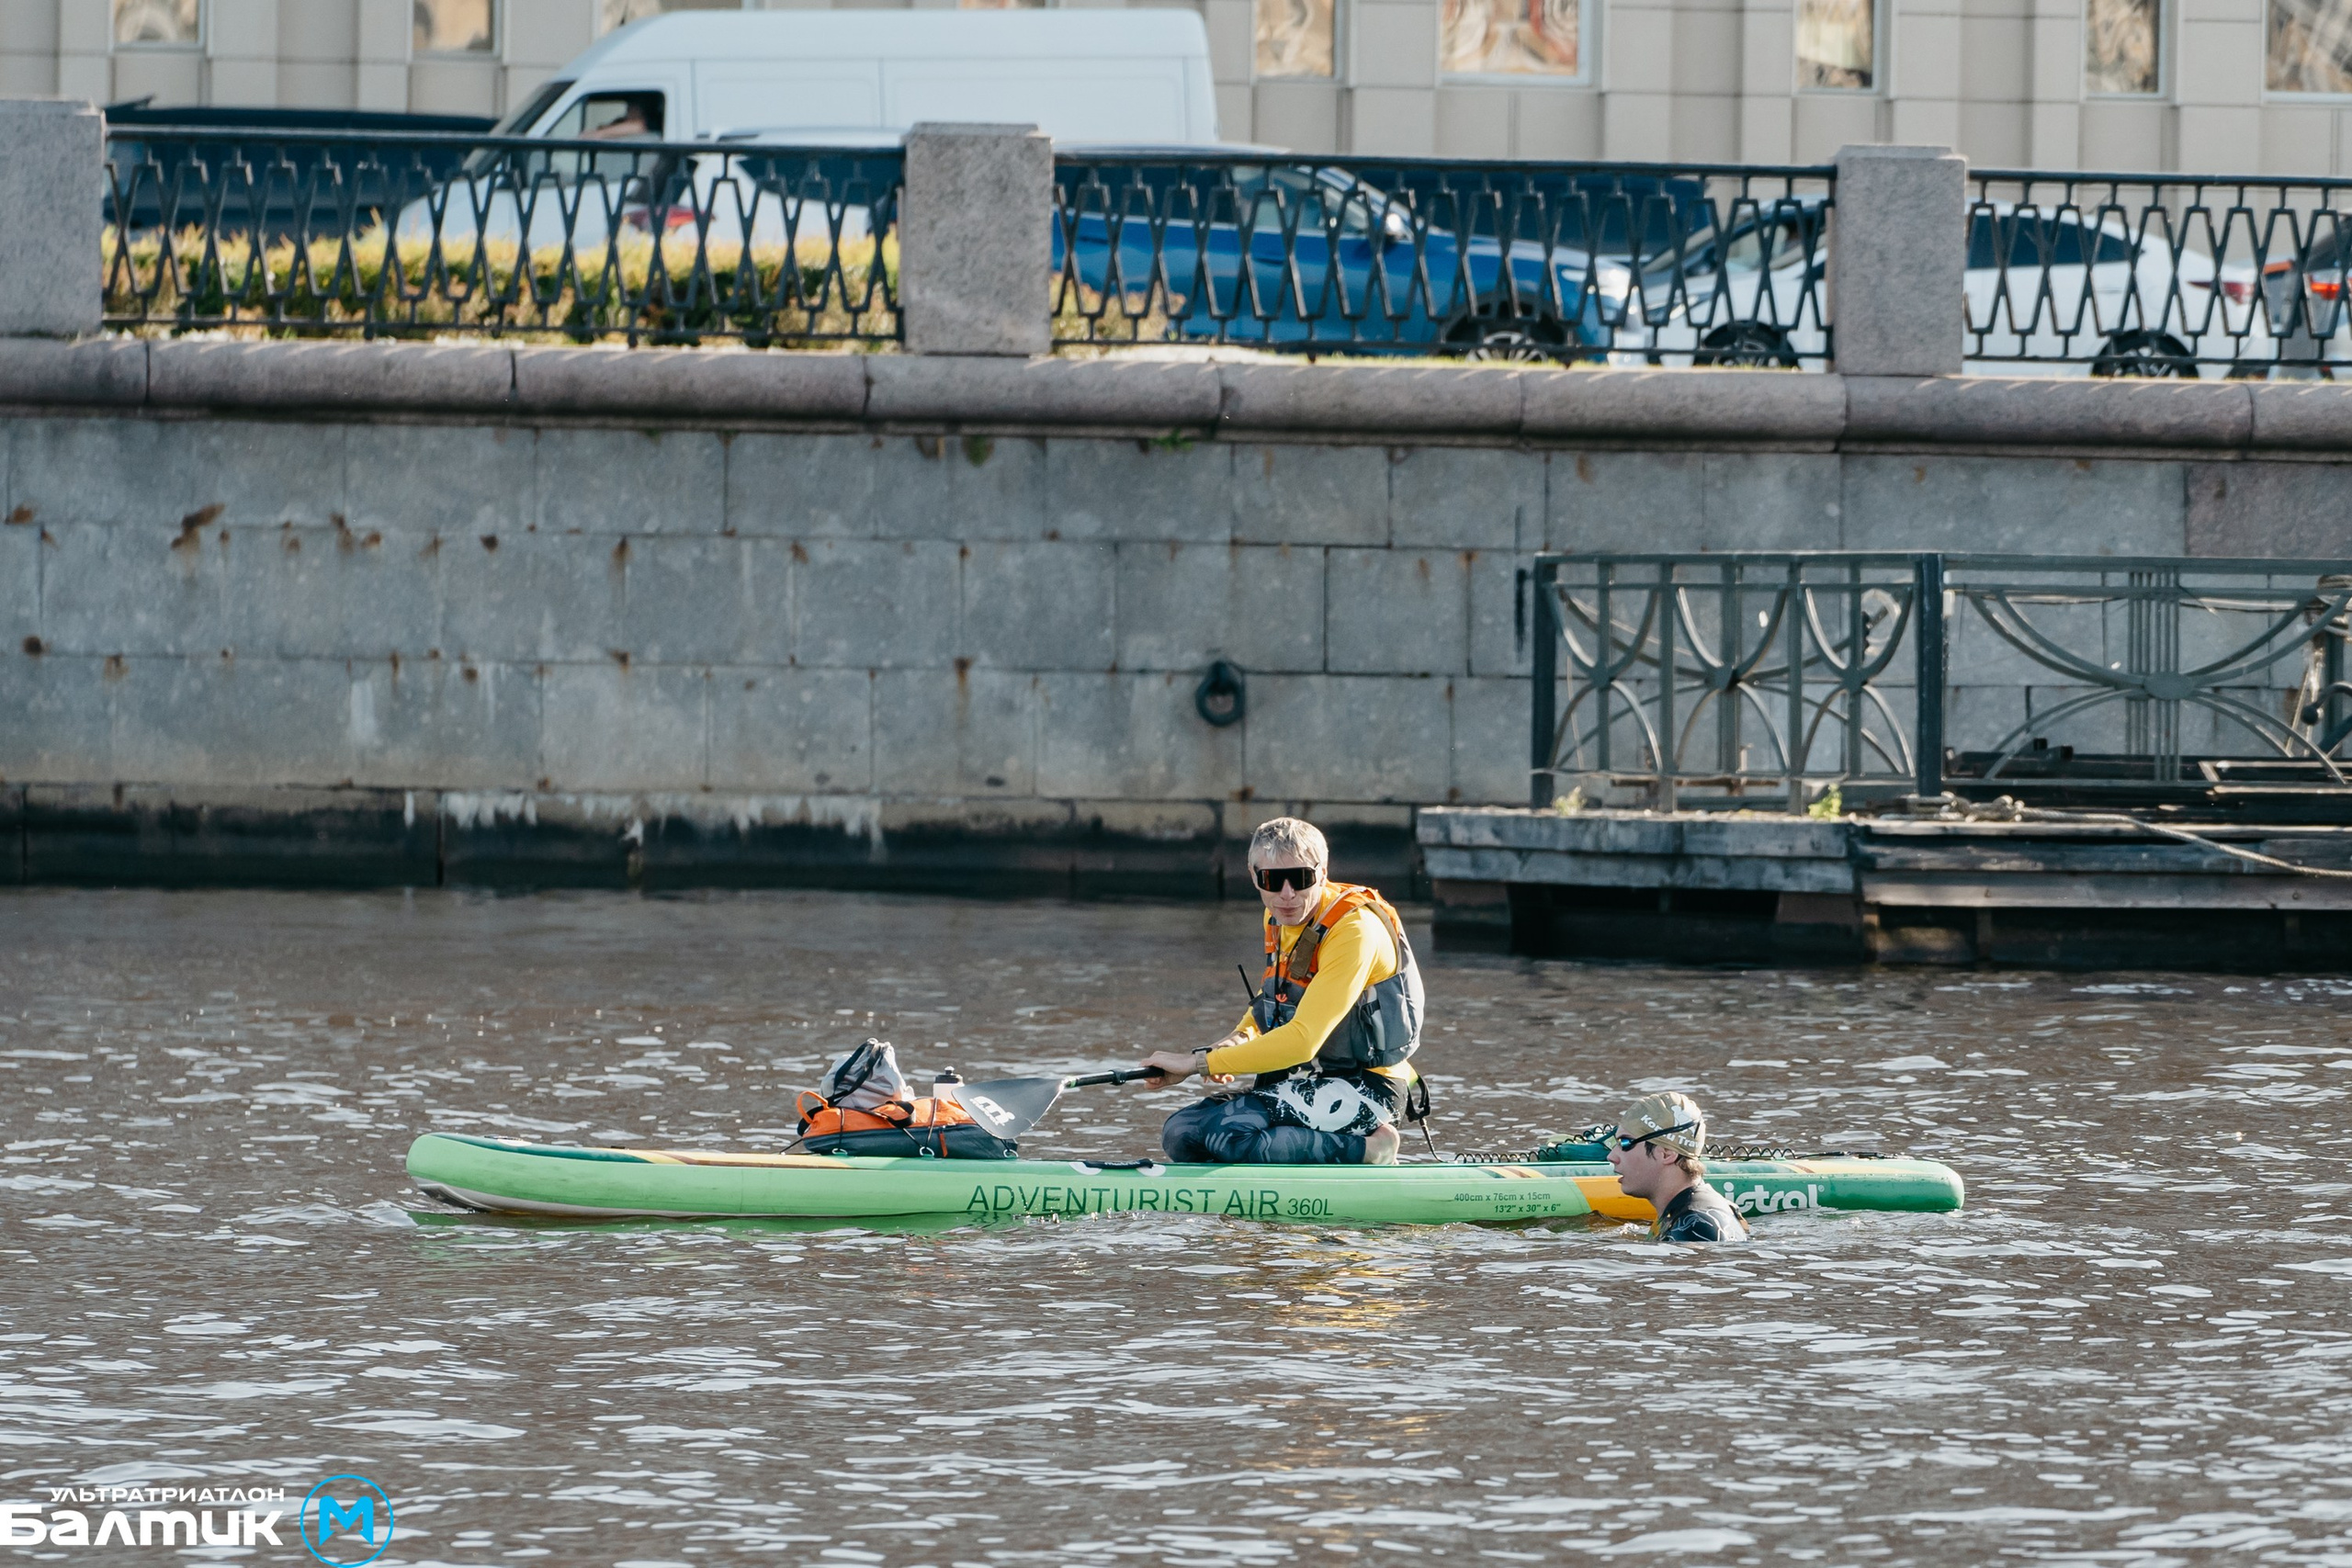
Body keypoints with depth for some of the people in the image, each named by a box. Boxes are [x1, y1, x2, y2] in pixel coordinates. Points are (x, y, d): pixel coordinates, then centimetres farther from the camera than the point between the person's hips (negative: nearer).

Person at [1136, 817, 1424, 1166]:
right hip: (1311, 1082, 9)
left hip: (1366, 1089, -9)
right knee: (1180, 1134, -7)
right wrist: (1236, 1042, -1)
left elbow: (1302, 1042, -28)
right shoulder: (1279, 920, 6)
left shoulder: (1353, 929, -21)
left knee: (1227, 1131, -27)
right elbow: (1266, 1009, 23)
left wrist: (1197, 1062, -24)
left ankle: (1368, 1147, -11)